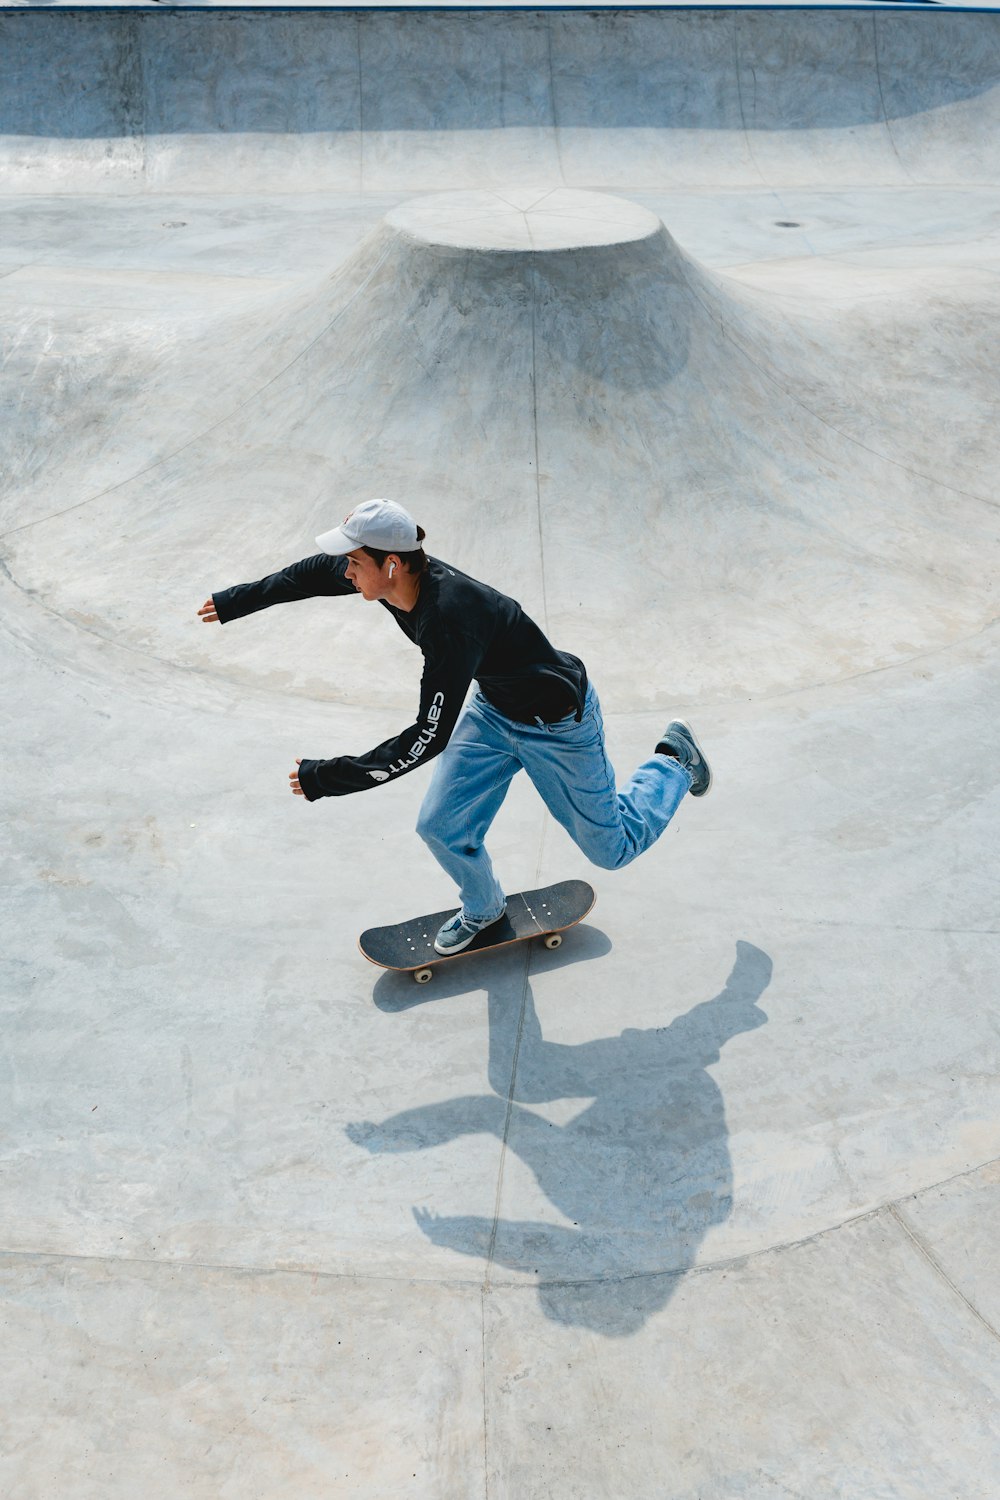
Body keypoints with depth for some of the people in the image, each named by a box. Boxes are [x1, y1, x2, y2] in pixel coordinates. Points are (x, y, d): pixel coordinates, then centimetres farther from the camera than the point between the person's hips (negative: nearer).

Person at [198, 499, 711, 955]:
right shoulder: (391, 575, -18)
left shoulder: (451, 620, -42)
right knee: (442, 826, 9)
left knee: (611, 848, 13)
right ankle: (483, 908, 39)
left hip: (556, 724, -7)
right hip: (493, 709, 7)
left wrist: (327, 777, -36)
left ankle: (674, 756, 37)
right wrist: (238, 601, 13)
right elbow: (314, 572, 4)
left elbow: (428, 739, -41)